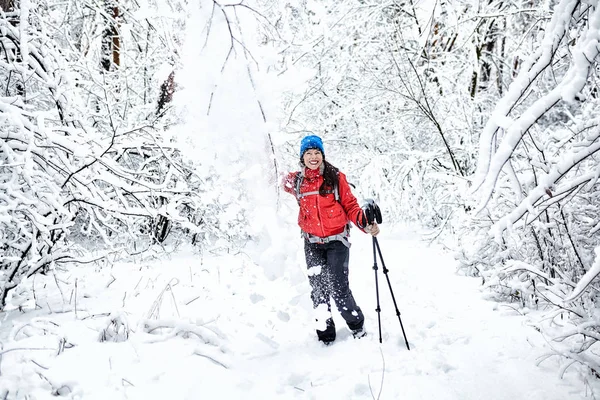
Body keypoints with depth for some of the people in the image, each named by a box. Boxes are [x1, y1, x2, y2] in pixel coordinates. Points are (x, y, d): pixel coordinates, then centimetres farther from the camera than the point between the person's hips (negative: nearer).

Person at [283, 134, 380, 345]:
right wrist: (289, 182, 3)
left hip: (337, 240, -3)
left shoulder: (335, 177, -5)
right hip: (312, 244, 3)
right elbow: (287, 185, 26)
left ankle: (357, 326, 15)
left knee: (339, 289, -7)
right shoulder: (297, 181, 3)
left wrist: (365, 225, -19)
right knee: (318, 290, 6)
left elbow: (350, 205, -3)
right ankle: (325, 336, 17)